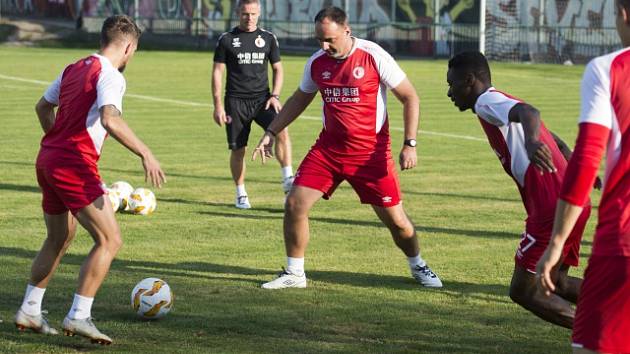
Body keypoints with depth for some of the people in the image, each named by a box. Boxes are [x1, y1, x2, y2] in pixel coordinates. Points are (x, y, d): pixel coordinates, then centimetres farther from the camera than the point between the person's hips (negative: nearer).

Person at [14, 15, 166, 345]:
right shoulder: (110, 75, -11)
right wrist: (145, 154, -27)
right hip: (75, 166, -9)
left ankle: (29, 311, 27)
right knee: (110, 240, -7)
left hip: (47, 160, 9)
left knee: (59, 239, 23)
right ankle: (78, 316, -13)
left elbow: (43, 107, 28)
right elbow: (110, 120, -28)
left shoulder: (73, 69, 15)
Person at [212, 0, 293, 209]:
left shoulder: (268, 38, 8)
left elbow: (277, 69, 14)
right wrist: (218, 105, -4)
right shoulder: (227, 39, 2)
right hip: (236, 101, -1)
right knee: (238, 149, 1)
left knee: (282, 131, -24)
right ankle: (241, 194, 17)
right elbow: (217, 72, 3)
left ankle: (287, 180, -21)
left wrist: (275, 96, -2)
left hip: (262, 98, 1)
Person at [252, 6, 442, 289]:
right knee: (294, 204, -8)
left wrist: (410, 144, -14)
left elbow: (409, 98, -8)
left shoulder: (374, 57, -14)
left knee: (395, 219, 0)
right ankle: (294, 274, 8)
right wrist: (271, 132, 13)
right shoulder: (317, 63, 0)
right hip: (328, 147, 4)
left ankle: (418, 266, 28)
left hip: (371, 152, -4)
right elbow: (299, 100, 19)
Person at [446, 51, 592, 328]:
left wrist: (531, 140, -51)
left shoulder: (487, 102, -7)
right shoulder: (503, 103, 23)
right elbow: (558, 143, 34)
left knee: (523, 291, -1)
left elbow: (529, 113, -30)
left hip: (552, 208, -10)